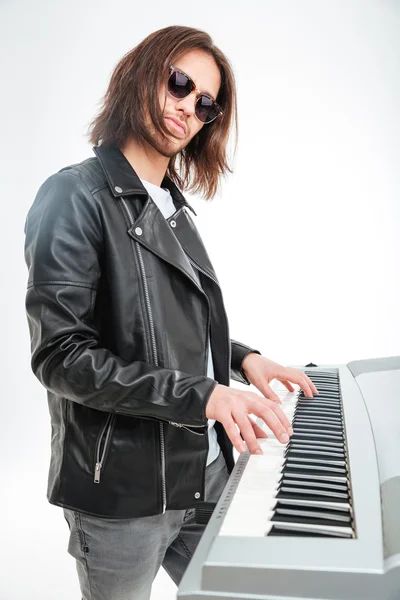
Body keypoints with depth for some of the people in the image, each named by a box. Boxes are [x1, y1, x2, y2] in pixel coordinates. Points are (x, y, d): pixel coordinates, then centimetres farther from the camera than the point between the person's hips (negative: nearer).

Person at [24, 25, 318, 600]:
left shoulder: (173, 208, 11)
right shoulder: (77, 197, -13)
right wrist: (199, 395, -24)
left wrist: (240, 357, 2)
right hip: (123, 493, -7)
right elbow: (61, 355, -20)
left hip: (205, 474, 7)